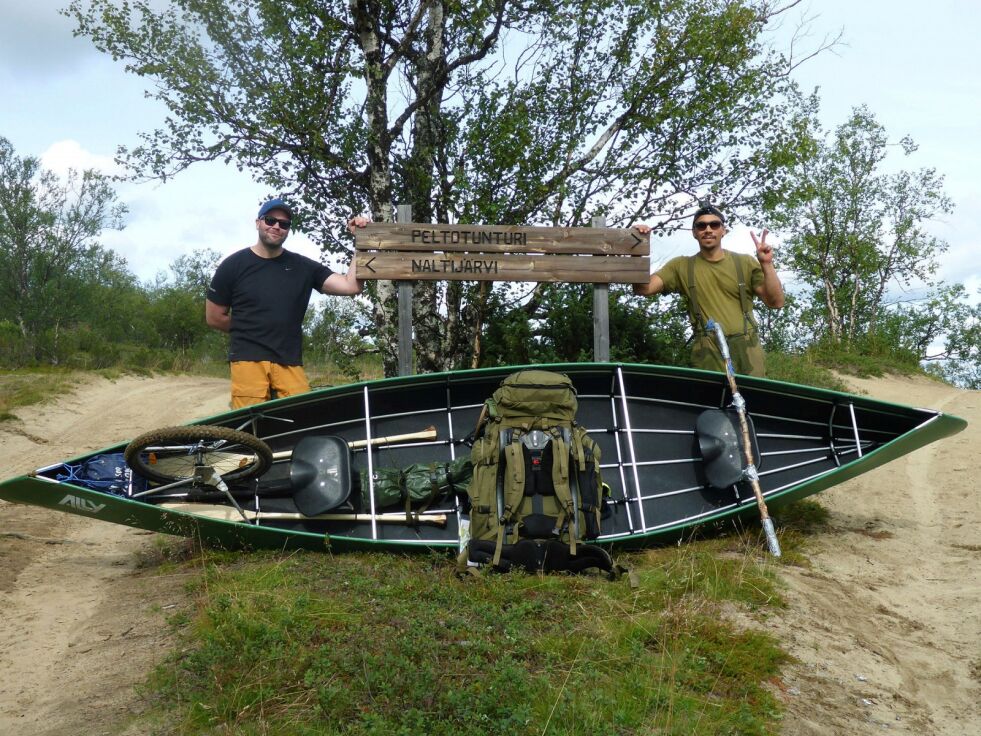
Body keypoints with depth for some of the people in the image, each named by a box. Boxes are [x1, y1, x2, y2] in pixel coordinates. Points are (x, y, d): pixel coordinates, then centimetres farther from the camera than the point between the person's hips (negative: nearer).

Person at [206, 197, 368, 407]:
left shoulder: (303, 267, 11)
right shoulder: (233, 265, 7)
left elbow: (351, 286, 1)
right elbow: (214, 318, 13)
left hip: (290, 363, 2)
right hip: (248, 359, -2)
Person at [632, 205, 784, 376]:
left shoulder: (745, 263, 9)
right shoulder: (681, 266, 10)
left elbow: (776, 302, 3)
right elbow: (643, 288, 0)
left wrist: (766, 264, -10)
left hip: (747, 352, 1)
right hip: (707, 355, -1)